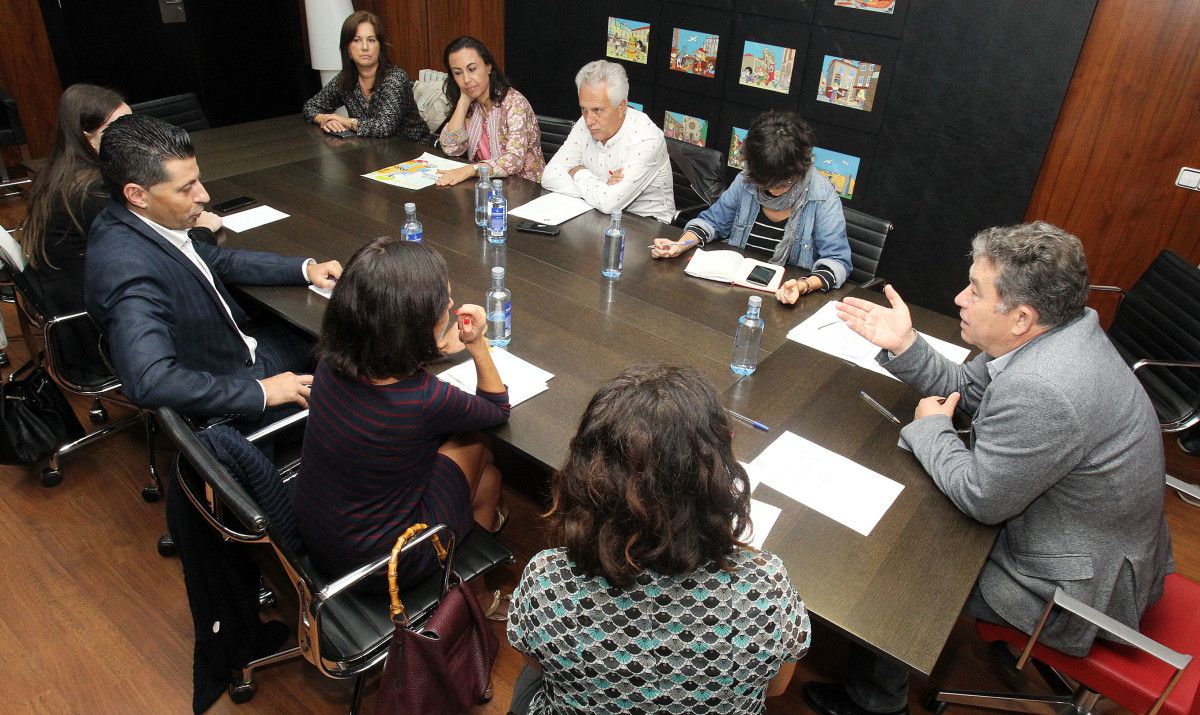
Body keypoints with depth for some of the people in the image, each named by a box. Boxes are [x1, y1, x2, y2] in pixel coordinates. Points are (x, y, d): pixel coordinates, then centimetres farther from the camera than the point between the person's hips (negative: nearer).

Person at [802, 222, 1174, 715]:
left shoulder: (1040, 390, -38)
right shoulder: (1055, 334, -7)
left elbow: (978, 497, -27)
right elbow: (969, 388, 6)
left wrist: (931, 427, -11)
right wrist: (903, 345, -6)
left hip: (1080, 583, -9)